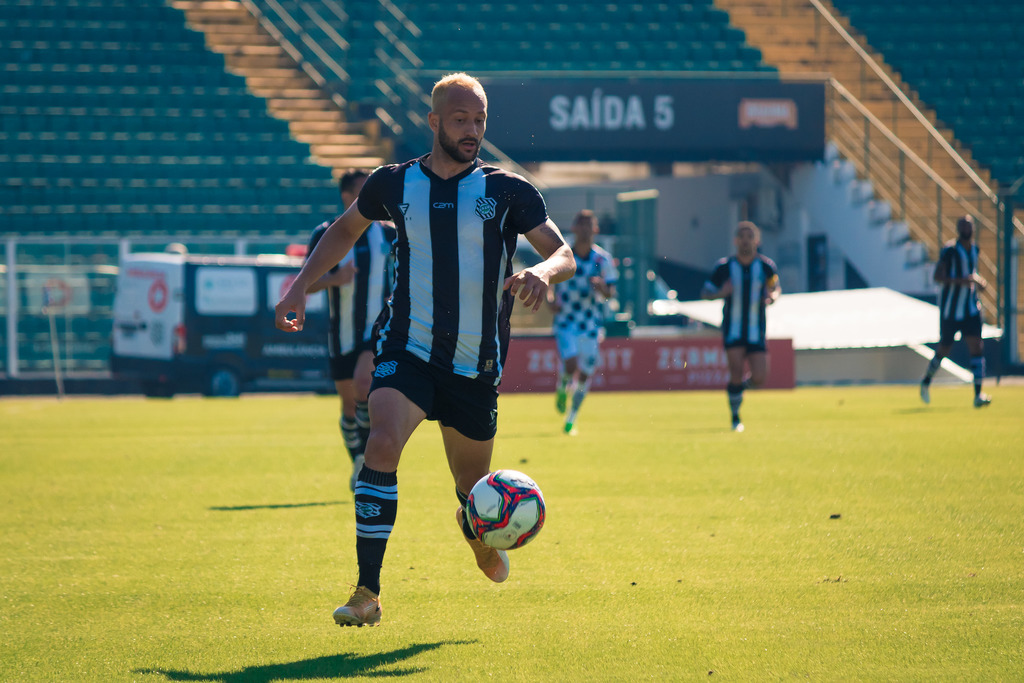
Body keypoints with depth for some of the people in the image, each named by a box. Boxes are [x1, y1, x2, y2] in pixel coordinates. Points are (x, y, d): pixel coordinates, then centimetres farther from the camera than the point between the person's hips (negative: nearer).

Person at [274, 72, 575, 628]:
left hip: (476, 366, 1)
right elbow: (345, 229, 21)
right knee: (382, 443, -28)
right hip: (407, 348, -1)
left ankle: (477, 531, 53)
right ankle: (367, 593, -25)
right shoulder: (393, 184, 2)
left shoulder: (507, 191, -1)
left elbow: (564, 254, -3)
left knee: (474, 487, 13)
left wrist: (543, 272, -26)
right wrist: (300, 285, 12)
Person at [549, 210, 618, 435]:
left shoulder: (603, 259, -1)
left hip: (592, 322, 2)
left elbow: (611, 293, 1)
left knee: (585, 374, 2)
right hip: (565, 321, -2)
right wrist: (551, 300, -9)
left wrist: (602, 287, -22)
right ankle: (562, 389, 16)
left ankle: (571, 419, 21)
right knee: (570, 365, -21)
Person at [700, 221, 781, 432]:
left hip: (756, 333, 1)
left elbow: (776, 289, 12)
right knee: (737, 372, -14)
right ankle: (735, 418, 3)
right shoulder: (724, 267, -5)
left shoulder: (767, 266, -2)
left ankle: (741, 385, 29)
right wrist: (720, 293, -22)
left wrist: (772, 297, -12)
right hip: (733, 330, -1)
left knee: (759, 378, -7)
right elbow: (705, 292, 0)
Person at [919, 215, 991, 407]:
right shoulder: (949, 251, -15)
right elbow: (937, 277, -25)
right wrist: (961, 281, -36)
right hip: (950, 310, -5)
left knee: (976, 346, -10)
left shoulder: (974, 249, 7)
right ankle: (926, 381, 36)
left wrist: (978, 280, 8)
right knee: (944, 349, 7)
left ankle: (978, 395, -14)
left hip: (971, 308, 5)